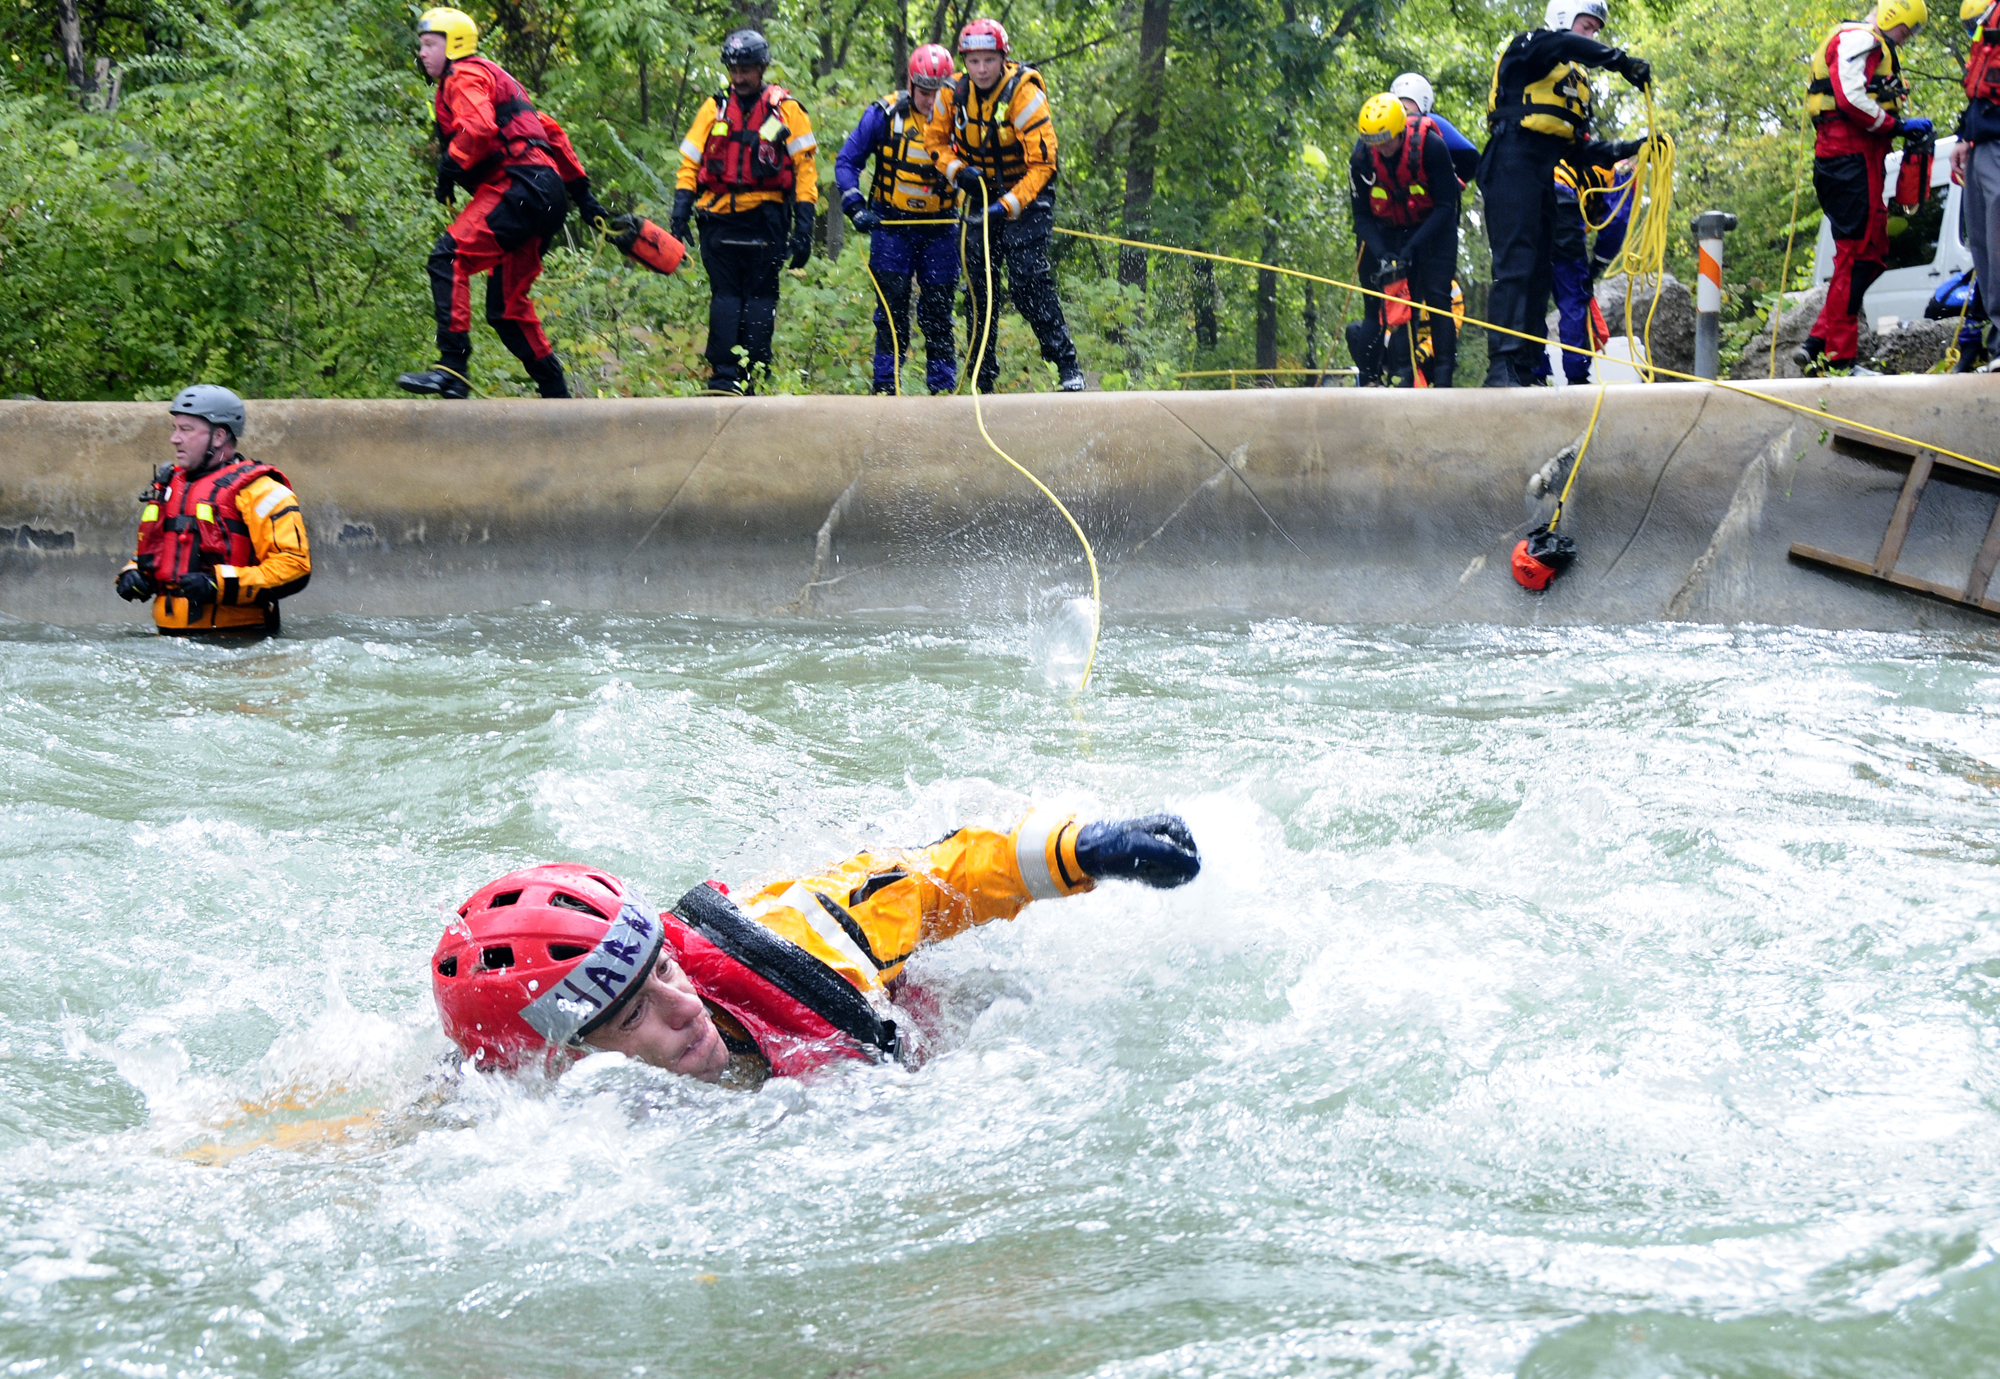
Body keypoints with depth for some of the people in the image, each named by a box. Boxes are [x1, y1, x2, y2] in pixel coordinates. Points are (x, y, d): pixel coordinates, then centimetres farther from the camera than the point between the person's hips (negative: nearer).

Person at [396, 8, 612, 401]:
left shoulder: (464, 76, 0)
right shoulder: (494, 77, 31)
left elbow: (479, 128, -21)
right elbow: (551, 132, 31)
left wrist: (449, 168, -10)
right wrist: (580, 192, 30)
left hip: (519, 188, -10)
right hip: (546, 198, 10)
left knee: (448, 258, -21)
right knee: (506, 307, 13)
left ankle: (452, 368, -32)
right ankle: (556, 395, 14)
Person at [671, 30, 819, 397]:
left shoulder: (785, 109, 3)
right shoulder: (715, 108, 11)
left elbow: (805, 169, 2)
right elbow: (690, 163, 13)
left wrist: (804, 226, -6)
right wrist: (680, 215, 1)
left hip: (765, 219, -2)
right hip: (720, 218, 2)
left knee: (760, 298, -2)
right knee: (724, 296, -3)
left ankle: (751, 376, -1)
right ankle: (723, 377, -7)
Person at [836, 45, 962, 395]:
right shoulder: (884, 114, -6)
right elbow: (847, 162, 2)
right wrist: (855, 206, -9)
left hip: (939, 229, 1)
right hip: (891, 225, -1)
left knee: (938, 311, 3)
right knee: (893, 310, -5)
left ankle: (943, 386, 11)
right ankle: (884, 384, 2)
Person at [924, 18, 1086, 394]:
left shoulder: (1025, 95, -22)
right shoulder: (954, 94, -7)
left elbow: (1042, 165, -22)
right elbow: (935, 139, 9)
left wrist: (1008, 207, -31)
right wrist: (957, 170, -11)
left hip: (1027, 196, -5)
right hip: (982, 195, 5)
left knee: (1029, 284, -17)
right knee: (978, 286, 2)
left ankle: (1067, 365, -10)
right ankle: (983, 375, 10)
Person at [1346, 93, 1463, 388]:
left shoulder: (1430, 145, -27)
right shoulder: (1361, 157, -18)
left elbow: (1445, 206, -21)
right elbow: (1362, 215, -9)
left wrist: (1411, 248, -29)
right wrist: (1381, 255, -25)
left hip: (1433, 227, -3)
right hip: (1387, 231, 3)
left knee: (1437, 295, -13)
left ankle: (1443, 377, -11)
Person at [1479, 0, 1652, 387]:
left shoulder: (1575, 81, 27)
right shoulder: (1528, 48, 4)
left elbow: (1578, 147, 20)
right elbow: (1558, 43, -22)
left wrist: (1626, 150, 6)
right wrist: (1619, 59, -27)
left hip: (1543, 177, 9)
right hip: (1513, 164, -9)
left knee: (1540, 272, 4)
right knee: (1515, 265, -18)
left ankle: (1526, 369, 3)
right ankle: (1501, 366, -25)